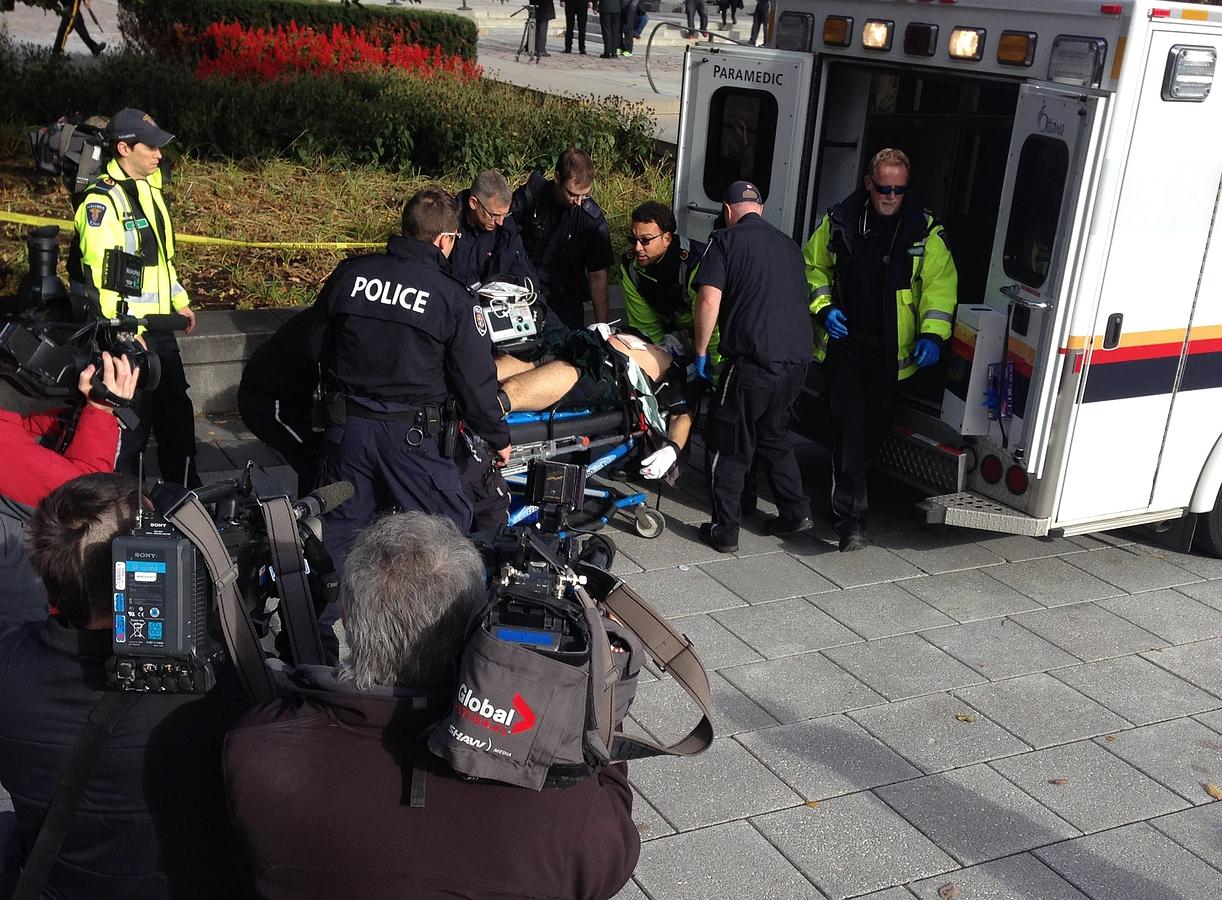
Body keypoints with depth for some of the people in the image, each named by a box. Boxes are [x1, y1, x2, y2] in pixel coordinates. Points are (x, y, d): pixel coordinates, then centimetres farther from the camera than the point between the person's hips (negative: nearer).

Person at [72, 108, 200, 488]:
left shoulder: (149, 189, 12)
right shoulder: (102, 200, -17)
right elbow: (98, 275, -22)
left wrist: (180, 301, 22)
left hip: (158, 326, 9)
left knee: (177, 409, 17)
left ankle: (186, 490, 30)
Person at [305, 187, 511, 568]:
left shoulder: (349, 273, 1)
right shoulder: (454, 297, -10)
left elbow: (315, 346, 9)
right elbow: (475, 381, -6)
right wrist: (499, 438, 8)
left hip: (345, 427, 4)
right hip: (408, 436, -4)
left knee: (339, 525, 18)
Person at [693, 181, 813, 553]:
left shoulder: (726, 241, -1)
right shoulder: (789, 245, 18)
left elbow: (709, 300, -10)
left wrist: (701, 352, 1)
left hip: (752, 361, -6)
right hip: (796, 361, 7)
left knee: (727, 447, 6)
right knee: (773, 436, 26)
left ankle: (725, 531, 9)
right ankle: (795, 511, 25)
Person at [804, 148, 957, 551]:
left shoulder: (925, 230, 0)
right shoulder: (839, 220, 3)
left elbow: (940, 281, -1)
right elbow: (813, 266, 14)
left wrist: (932, 333, -14)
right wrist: (824, 308, -1)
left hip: (890, 348, 1)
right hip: (844, 340, -1)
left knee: (876, 426, 9)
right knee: (848, 422, -12)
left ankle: (847, 495, 33)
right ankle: (850, 515, -14)